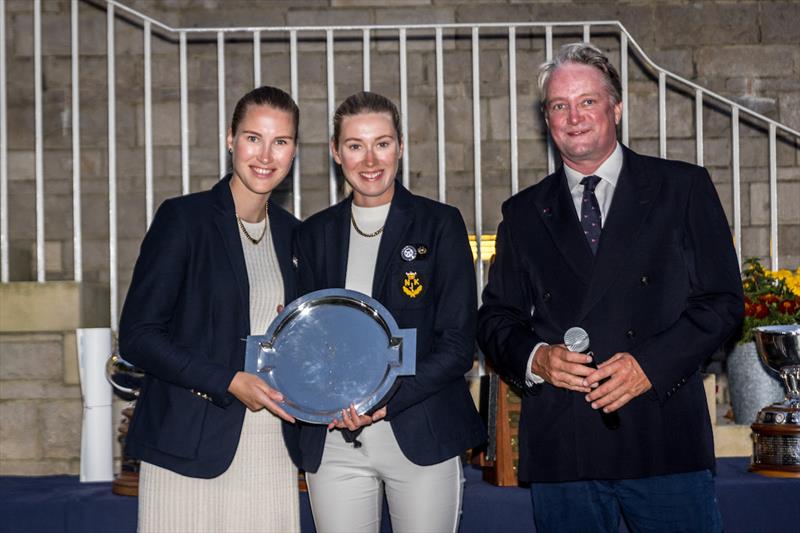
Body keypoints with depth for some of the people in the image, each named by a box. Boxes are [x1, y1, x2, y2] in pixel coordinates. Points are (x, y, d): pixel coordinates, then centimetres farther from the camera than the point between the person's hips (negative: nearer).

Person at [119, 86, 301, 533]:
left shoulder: (291, 233, 12)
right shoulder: (184, 218, -5)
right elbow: (137, 335, -9)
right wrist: (229, 382, -15)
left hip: (273, 451, 5)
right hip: (190, 448, -4)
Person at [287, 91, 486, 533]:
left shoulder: (439, 224, 1)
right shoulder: (315, 233, 10)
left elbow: (458, 344, -4)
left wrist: (385, 399, -15)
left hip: (422, 440, -2)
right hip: (333, 443, 2)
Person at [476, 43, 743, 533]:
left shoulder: (684, 189, 6)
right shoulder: (523, 213, 13)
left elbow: (722, 300, 1)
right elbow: (496, 317, 13)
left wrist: (652, 363, -12)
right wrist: (535, 358, -9)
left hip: (664, 437, -2)